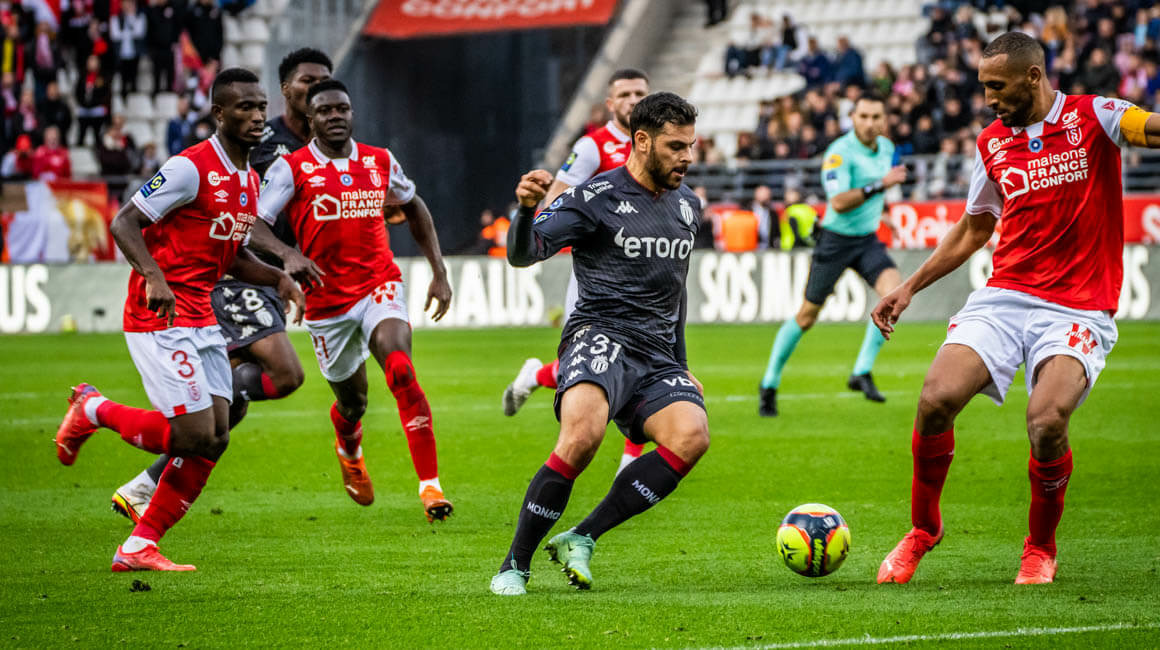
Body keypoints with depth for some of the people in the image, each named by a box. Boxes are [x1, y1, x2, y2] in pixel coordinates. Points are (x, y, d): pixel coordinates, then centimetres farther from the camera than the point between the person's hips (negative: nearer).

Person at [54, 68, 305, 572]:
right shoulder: (191, 168, -14)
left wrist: (277, 278, 5)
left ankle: (139, 547, 7)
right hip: (160, 320, -9)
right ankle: (93, 410, 10)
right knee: (194, 435, -14)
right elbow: (124, 223, -15)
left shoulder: (250, 180, 13)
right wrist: (153, 276, -31)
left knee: (214, 440, 0)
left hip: (202, 322, 9)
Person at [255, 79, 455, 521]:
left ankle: (429, 484, -25)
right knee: (352, 402, 11)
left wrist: (439, 272, 16)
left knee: (401, 372, -25)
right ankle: (349, 450, 51)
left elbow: (414, 207, 21)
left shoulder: (380, 163, 3)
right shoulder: (292, 168, -6)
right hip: (326, 301, 0)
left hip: (379, 285, 1)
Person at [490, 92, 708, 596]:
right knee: (583, 433, -35)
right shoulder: (597, 197, -5)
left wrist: (681, 367, 31)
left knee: (691, 436, -25)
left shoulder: (686, 204, 17)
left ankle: (581, 538, -16)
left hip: (656, 359, 6)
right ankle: (516, 564, -19)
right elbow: (522, 253, -15)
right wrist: (527, 210, -37)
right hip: (600, 339, -6)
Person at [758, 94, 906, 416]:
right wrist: (879, 185, -39)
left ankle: (862, 373, -14)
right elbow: (838, 203, -33)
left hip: (868, 239, 5)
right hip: (836, 241, -5)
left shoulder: (886, 147, 4)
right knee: (807, 316, 2)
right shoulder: (839, 153, -20)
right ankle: (770, 384, 18)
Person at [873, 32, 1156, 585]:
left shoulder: (1090, 119, -3)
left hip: (1077, 307, -4)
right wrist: (910, 286, 21)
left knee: (1046, 422, -26)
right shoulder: (993, 144, 12)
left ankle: (1040, 548, 2)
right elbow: (974, 229, 25)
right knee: (935, 399, -17)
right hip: (1003, 296, 4)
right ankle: (923, 528, 9)